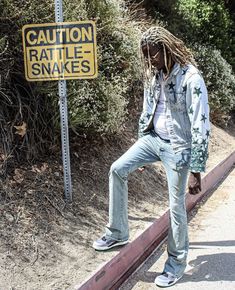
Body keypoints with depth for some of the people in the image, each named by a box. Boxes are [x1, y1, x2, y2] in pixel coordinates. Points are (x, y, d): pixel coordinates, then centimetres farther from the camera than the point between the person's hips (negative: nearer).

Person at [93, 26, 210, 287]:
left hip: (177, 147, -7)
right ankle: (117, 233, 13)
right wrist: (141, 147, 19)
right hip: (152, 138, 7)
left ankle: (176, 261, 22)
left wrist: (196, 171, -21)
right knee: (117, 170, -1)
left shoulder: (191, 79, -21)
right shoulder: (153, 75, 3)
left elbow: (201, 127, -22)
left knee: (176, 205, 2)